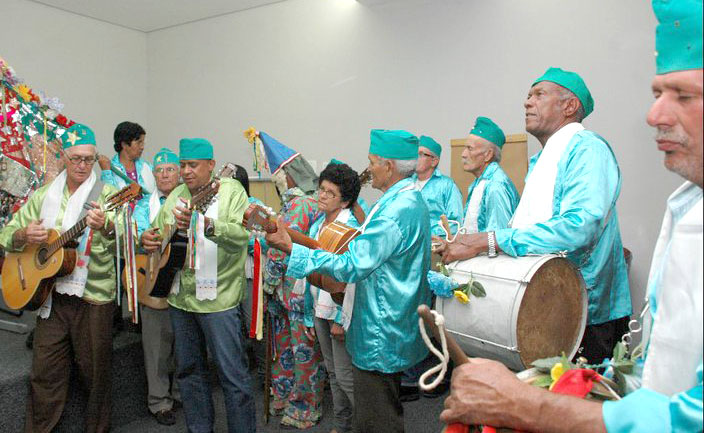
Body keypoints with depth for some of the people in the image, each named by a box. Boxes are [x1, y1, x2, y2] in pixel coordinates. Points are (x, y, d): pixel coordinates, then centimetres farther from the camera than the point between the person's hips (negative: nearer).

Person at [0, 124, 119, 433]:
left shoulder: (106, 194, -7)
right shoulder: (43, 196, 9)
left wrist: (105, 227, -46)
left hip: (93, 296, -4)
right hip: (51, 294, 4)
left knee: (94, 371, 8)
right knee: (44, 372, 11)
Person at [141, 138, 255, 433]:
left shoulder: (232, 191, -8)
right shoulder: (175, 196, 11)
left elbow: (242, 236, -23)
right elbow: (160, 232, 17)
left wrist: (207, 224, -40)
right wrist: (148, 239, -7)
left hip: (218, 298, -6)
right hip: (180, 297, 7)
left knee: (232, 374, -1)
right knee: (188, 370, 17)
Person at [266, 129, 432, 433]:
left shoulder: (395, 211, -26)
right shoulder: (412, 199, 8)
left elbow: (350, 267, -26)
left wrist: (291, 248, -22)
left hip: (381, 336, -10)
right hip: (397, 328, 10)